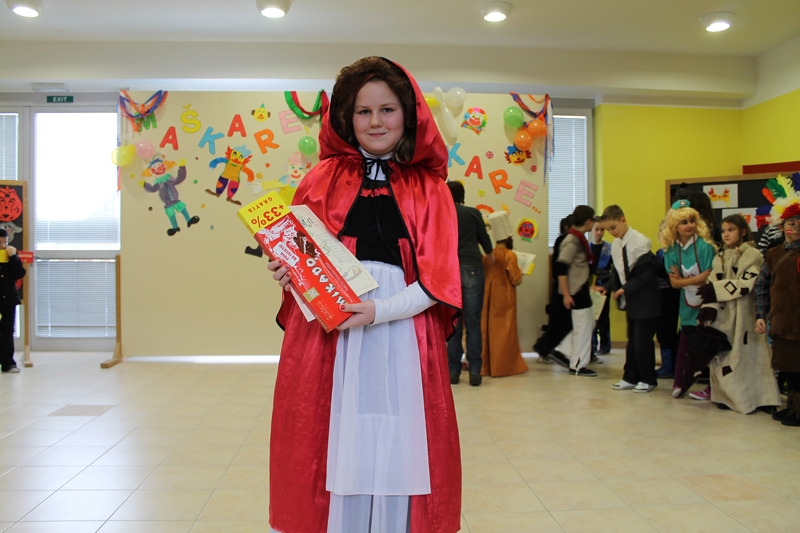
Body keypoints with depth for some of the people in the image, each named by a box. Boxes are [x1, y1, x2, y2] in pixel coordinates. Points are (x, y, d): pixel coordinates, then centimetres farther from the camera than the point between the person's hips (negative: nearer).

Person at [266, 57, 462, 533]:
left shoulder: (429, 188, 7)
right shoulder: (324, 178, 11)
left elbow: (437, 279, -1)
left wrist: (379, 311, -15)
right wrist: (289, 272, -11)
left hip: (401, 336, 0)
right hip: (325, 333, 1)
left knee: (393, 453, 3)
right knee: (330, 452, 4)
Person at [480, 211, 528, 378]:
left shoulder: (488, 256, 1)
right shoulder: (509, 255, -14)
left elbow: (484, 275, 5)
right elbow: (516, 279, -14)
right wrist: (520, 272, 5)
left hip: (490, 298, 5)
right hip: (505, 299, -5)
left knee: (490, 329, 10)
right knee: (504, 330, 1)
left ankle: (488, 364, 15)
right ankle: (503, 366, 4)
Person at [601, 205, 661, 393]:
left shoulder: (639, 242, -17)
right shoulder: (615, 245, 6)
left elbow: (649, 271, -19)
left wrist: (627, 288, -22)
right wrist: (613, 288, -4)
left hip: (645, 300, -7)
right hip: (631, 300, 7)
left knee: (642, 340, -2)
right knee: (632, 340, 12)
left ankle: (648, 379, 12)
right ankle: (630, 378, 20)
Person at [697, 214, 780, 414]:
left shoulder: (753, 255, -3)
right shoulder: (720, 258, 14)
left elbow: (746, 284, -14)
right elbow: (712, 285, 7)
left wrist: (716, 288, -16)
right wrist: (708, 308, -8)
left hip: (745, 315, -5)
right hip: (722, 316, 5)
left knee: (748, 354, -4)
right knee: (723, 354, 4)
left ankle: (761, 397, 3)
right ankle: (727, 395, 12)